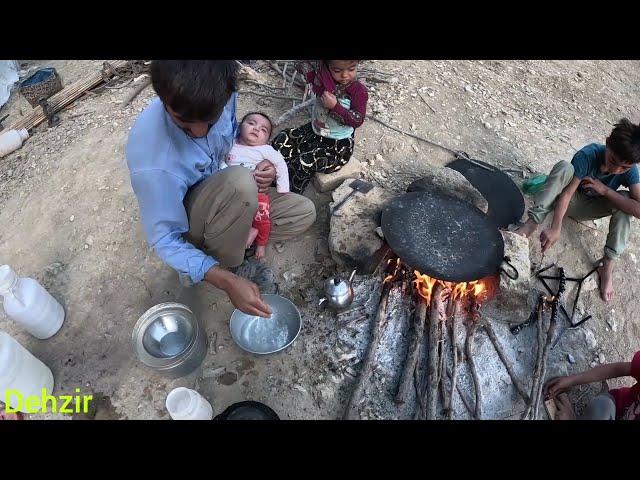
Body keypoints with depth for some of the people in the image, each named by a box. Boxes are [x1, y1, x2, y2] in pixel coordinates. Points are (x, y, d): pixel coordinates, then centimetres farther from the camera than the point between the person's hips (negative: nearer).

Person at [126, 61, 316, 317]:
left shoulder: (219, 99, -20)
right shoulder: (153, 164, -37)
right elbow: (165, 241, -25)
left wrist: (262, 169, -16)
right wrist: (228, 282, -33)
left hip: (226, 195, 6)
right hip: (186, 221, -6)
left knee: (304, 213, -3)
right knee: (241, 183, -37)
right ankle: (223, 265, -9)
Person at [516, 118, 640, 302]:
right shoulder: (588, 155, -27)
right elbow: (567, 192, -33)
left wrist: (605, 190, -31)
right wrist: (555, 227, -44)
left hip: (587, 209, 3)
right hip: (569, 200, -2)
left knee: (625, 199, -26)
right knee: (564, 167, -31)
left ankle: (608, 266, -25)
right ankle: (531, 225, -37)